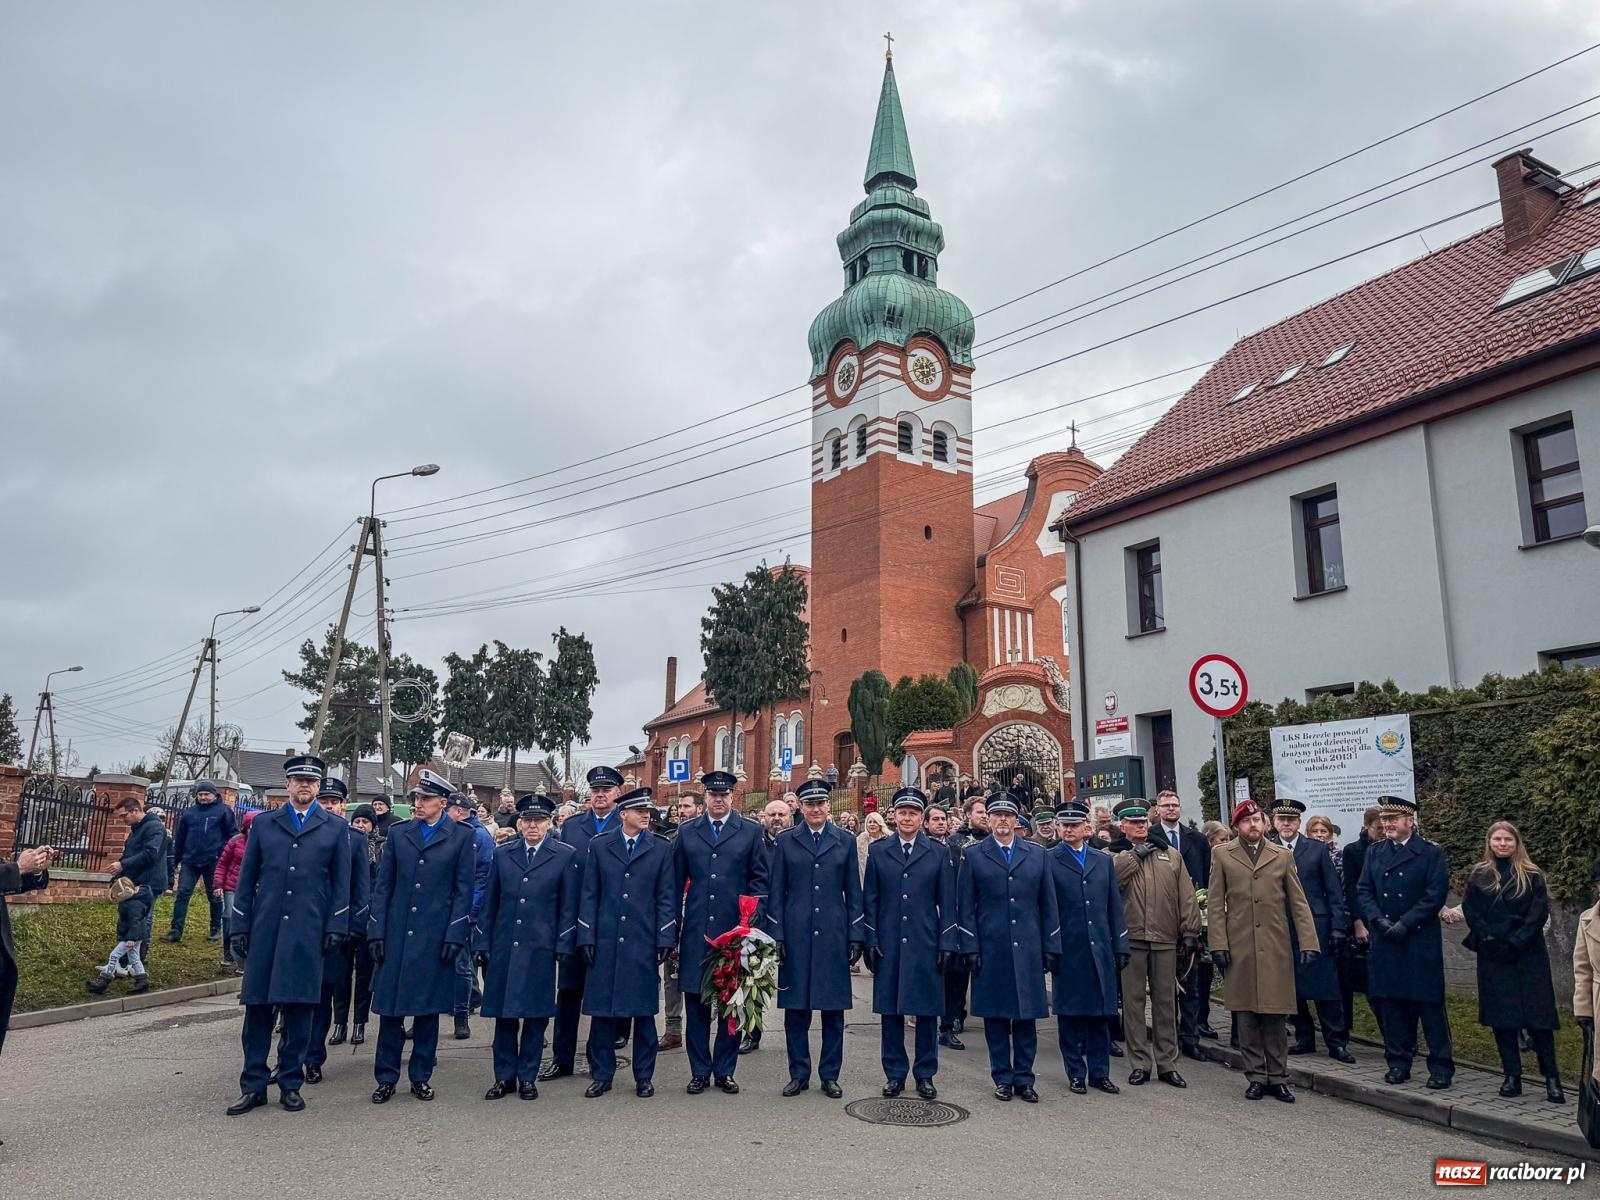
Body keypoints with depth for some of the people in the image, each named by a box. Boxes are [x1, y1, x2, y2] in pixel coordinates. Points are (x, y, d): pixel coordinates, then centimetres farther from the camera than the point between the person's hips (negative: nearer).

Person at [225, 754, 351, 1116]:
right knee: (258, 1008, 4)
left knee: (299, 1009, 3)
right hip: (264, 931, 1)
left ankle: (291, 1084, 14)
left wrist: (336, 928, -2)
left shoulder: (335, 829, 7)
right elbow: (246, 879, 10)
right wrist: (240, 927, 4)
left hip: (308, 934, -1)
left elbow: (341, 884, 5)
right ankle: (253, 1085, 15)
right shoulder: (263, 825, 10)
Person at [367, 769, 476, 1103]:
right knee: (390, 1008, 4)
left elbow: (464, 890, -2)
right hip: (396, 934, 2)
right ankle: (386, 1078, 16)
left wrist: (455, 935, -8)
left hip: (436, 935, -2)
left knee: (428, 1008, 6)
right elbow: (383, 886, 8)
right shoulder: (398, 832, 9)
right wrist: (376, 931, 1)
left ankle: (421, 1076, 19)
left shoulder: (463, 836, 0)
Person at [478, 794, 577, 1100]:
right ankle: (504, 1077, 20)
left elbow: (568, 906, -1)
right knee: (504, 1014, 8)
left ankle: (528, 1077, 18)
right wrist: (484, 945, 6)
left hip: (541, 948, -2)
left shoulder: (566, 855, 0)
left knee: (537, 1015, 5)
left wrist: (564, 947, -6)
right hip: (504, 946, 2)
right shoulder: (502, 854, 8)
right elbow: (490, 902, 10)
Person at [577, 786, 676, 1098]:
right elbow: (589, 895, 5)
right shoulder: (598, 845, 5)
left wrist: (665, 940, -4)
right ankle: (602, 1074, 19)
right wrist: (586, 937, -1)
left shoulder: (662, 848, 5)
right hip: (605, 941, 1)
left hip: (644, 942, 0)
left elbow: (667, 897, 3)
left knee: (644, 1010, 6)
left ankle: (644, 1076, 18)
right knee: (602, 1009, 5)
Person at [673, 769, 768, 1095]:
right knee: (696, 1003, 6)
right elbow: (676, 882, 8)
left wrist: (754, 920, -7)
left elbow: (759, 879, 3)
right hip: (696, 931, 1)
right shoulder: (687, 833, 8)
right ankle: (699, 1071, 18)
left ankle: (725, 1070, 20)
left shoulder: (751, 831, 4)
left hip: (735, 929, -1)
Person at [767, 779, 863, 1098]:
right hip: (796, 935, 0)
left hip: (833, 935, 0)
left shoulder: (845, 841, 6)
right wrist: (776, 936, -2)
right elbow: (777, 892, 5)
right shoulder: (786, 841, 5)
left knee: (833, 1009, 6)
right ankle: (799, 1074, 18)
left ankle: (830, 1075, 18)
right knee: (795, 1008, 5)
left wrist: (856, 936, 0)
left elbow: (854, 893, 7)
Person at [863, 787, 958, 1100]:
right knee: (890, 1010, 6)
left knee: (927, 1011, 5)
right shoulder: (877, 851, 6)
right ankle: (894, 1074, 19)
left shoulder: (938, 854, 5)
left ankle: (925, 1074, 19)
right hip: (888, 945, 1)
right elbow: (870, 899, 5)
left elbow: (947, 903, 4)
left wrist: (947, 944, -3)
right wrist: (870, 941, -1)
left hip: (926, 945, 0)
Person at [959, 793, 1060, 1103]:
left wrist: (1051, 948, 3)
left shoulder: (1037, 855, 9)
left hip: (1028, 950, 2)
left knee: (1027, 1014, 6)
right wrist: (971, 949, -5)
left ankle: (1024, 1078, 18)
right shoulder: (973, 856, 3)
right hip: (991, 950, -1)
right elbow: (967, 907, 1)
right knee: (995, 1016, 5)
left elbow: (1048, 905, 9)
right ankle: (1003, 1078, 17)